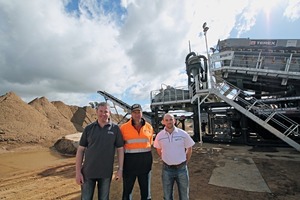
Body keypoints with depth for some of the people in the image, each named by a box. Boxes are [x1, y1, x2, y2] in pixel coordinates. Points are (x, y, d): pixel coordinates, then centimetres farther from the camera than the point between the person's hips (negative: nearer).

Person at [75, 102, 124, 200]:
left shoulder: (115, 128, -6)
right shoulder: (89, 128, -3)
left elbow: (120, 149, -2)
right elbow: (80, 150, 0)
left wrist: (120, 169, -4)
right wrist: (78, 171, -3)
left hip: (106, 172, 0)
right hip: (88, 172, 1)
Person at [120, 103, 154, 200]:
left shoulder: (149, 127, -1)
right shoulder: (124, 127, -6)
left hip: (145, 161, 2)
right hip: (129, 160, -1)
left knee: (145, 188, 17)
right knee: (127, 189, 15)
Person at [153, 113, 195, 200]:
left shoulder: (183, 134, -10)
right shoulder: (159, 136, -7)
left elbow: (189, 149, 3)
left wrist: (185, 162, 2)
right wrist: (165, 159, 6)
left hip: (181, 168, 0)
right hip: (167, 169, 1)